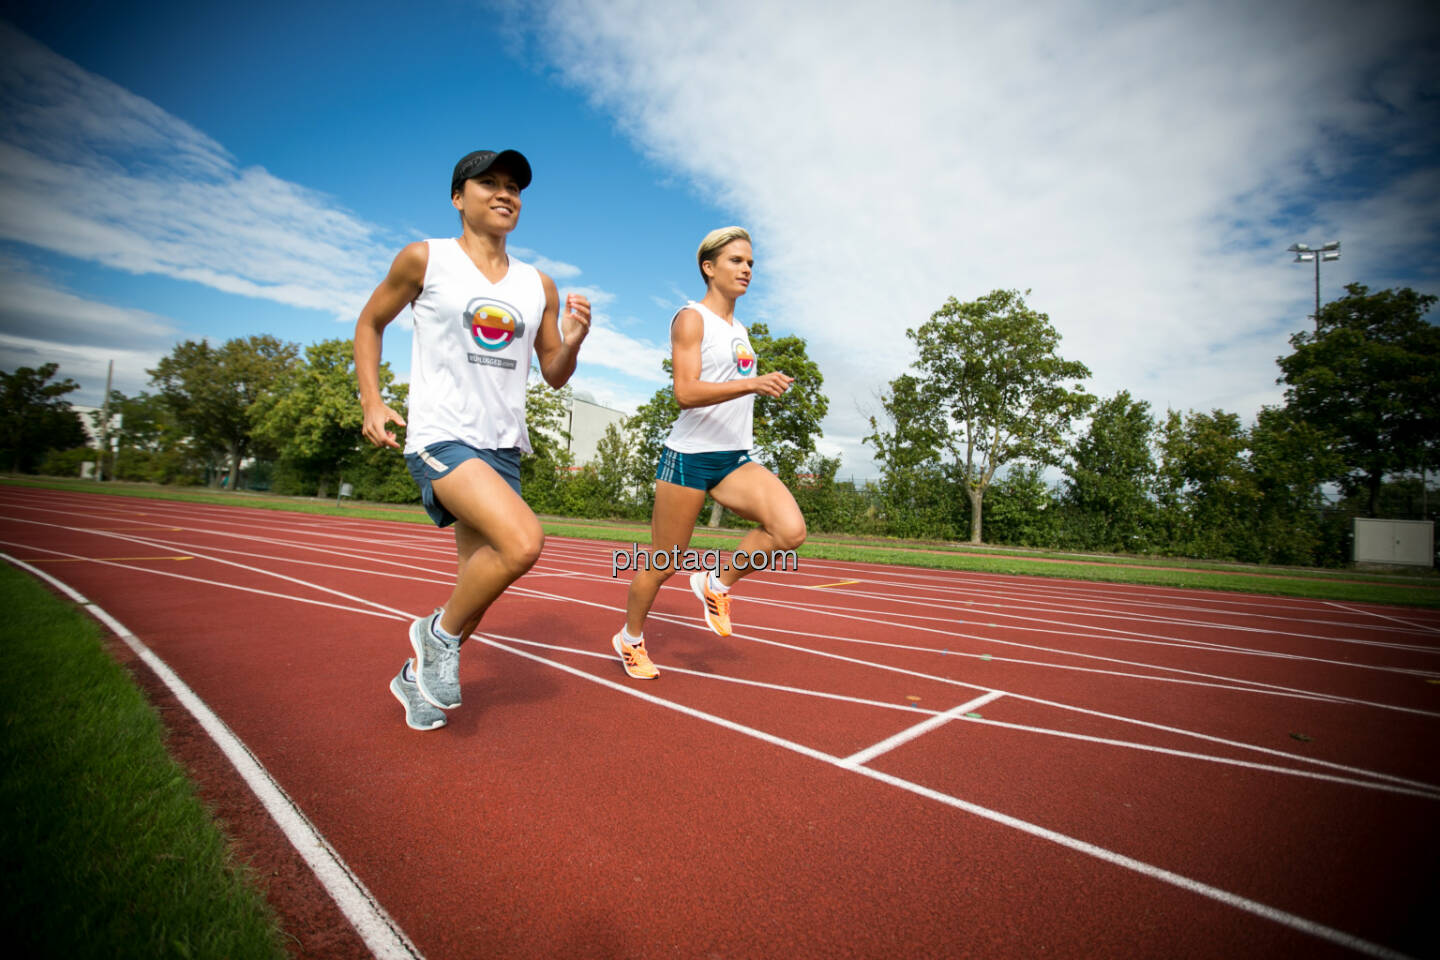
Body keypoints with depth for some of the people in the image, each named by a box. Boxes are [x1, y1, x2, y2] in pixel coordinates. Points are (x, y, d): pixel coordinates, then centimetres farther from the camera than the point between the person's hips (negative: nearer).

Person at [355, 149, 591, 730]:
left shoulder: (539, 286, 11)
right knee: (523, 542, -27)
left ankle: (416, 676, 34)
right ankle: (440, 632, 1)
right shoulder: (424, 260, 1)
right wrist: (371, 401, 1)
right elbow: (370, 322, 12)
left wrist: (571, 343, -7)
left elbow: (554, 376, 15)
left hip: (503, 446, 6)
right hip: (441, 437, -5)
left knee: (480, 580, 9)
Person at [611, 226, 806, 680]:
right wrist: (753, 383, -31)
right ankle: (630, 638, 31)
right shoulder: (691, 318, -6)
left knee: (790, 530, -17)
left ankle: (716, 584, 7)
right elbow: (685, 392, -20)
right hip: (689, 455, -6)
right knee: (664, 564, 4)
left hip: (736, 458, 6)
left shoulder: (739, 329, 17)